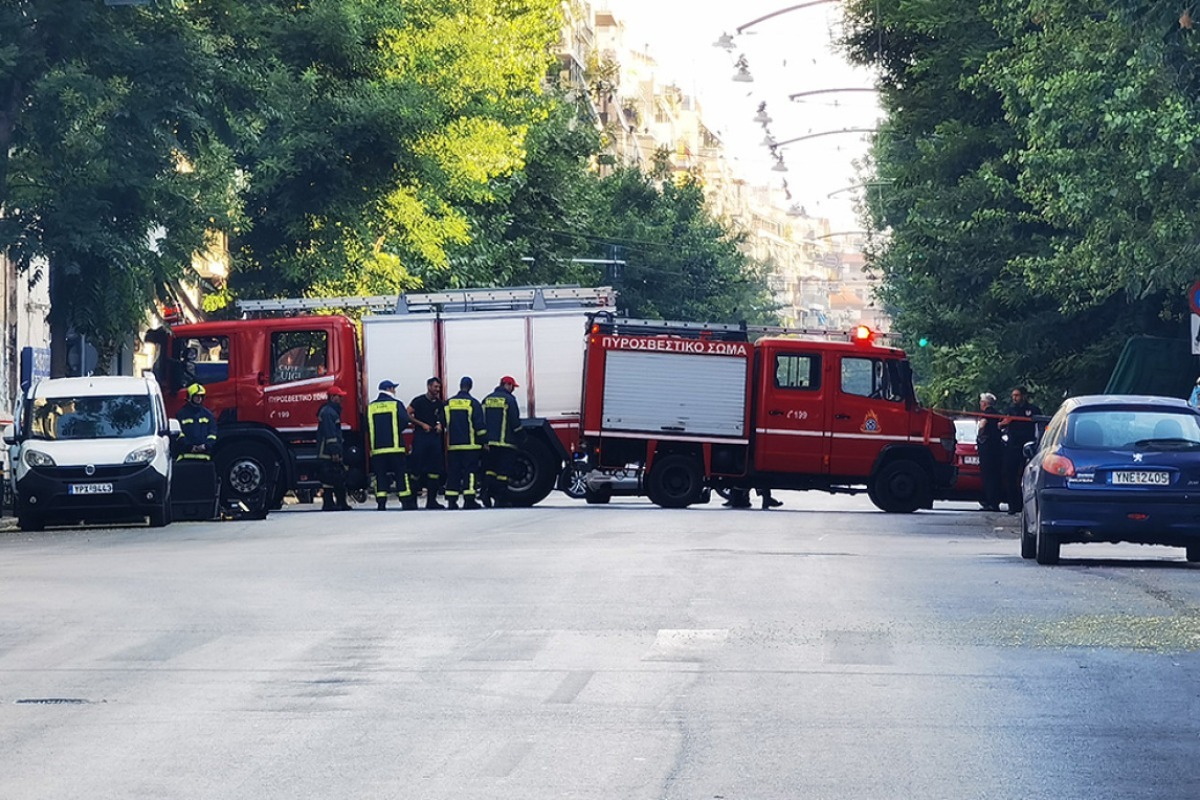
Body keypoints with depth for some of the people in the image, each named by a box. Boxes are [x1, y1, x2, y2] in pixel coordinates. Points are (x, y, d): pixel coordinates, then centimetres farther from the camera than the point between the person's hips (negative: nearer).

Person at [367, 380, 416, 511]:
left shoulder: (371, 407, 8)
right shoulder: (396, 404, -3)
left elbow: (368, 427, 9)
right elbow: (405, 421, -7)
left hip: (377, 447, 3)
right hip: (395, 446, -3)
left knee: (380, 475, 4)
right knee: (401, 474, 3)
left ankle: (381, 503, -3)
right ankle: (406, 502, 3)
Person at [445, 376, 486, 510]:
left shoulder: (448, 403, 6)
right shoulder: (473, 403, -5)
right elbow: (479, 425, -5)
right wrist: (484, 441, 0)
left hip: (452, 444, 4)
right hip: (470, 444, -3)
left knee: (453, 473, 6)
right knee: (470, 471, -3)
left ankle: (451, 500, 3)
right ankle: (469, 500, -9)